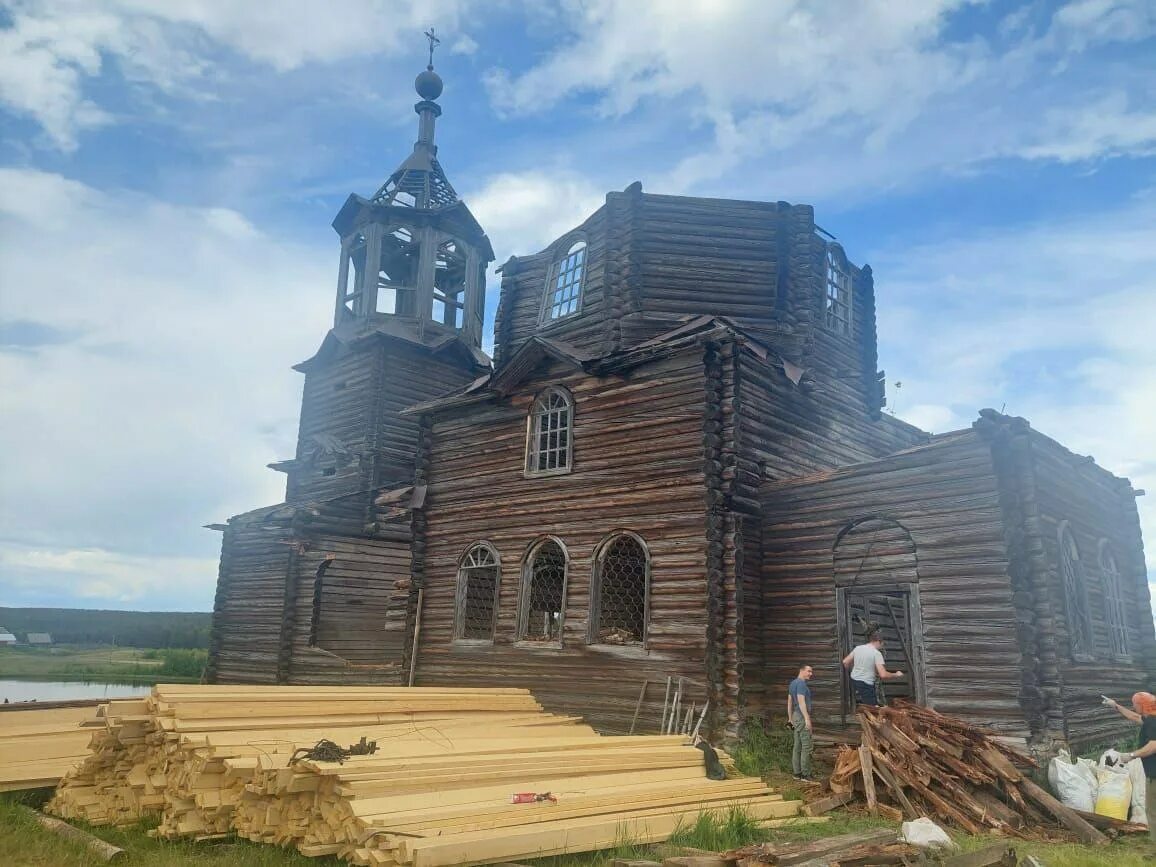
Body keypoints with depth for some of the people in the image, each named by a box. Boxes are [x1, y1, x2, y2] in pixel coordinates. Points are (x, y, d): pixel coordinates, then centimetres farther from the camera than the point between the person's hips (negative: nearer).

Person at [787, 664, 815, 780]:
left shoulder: (793, 683, 16)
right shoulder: (801, 684, -13)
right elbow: (801, 701, -23)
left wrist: (790, 718, 23)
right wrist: (807, 718, -27)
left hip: (796, 716, 10)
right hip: (802, 717, -10)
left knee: (797, 746, 11)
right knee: (807, 747, -6)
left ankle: (797, 773, 14)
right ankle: (805, 774, -5)